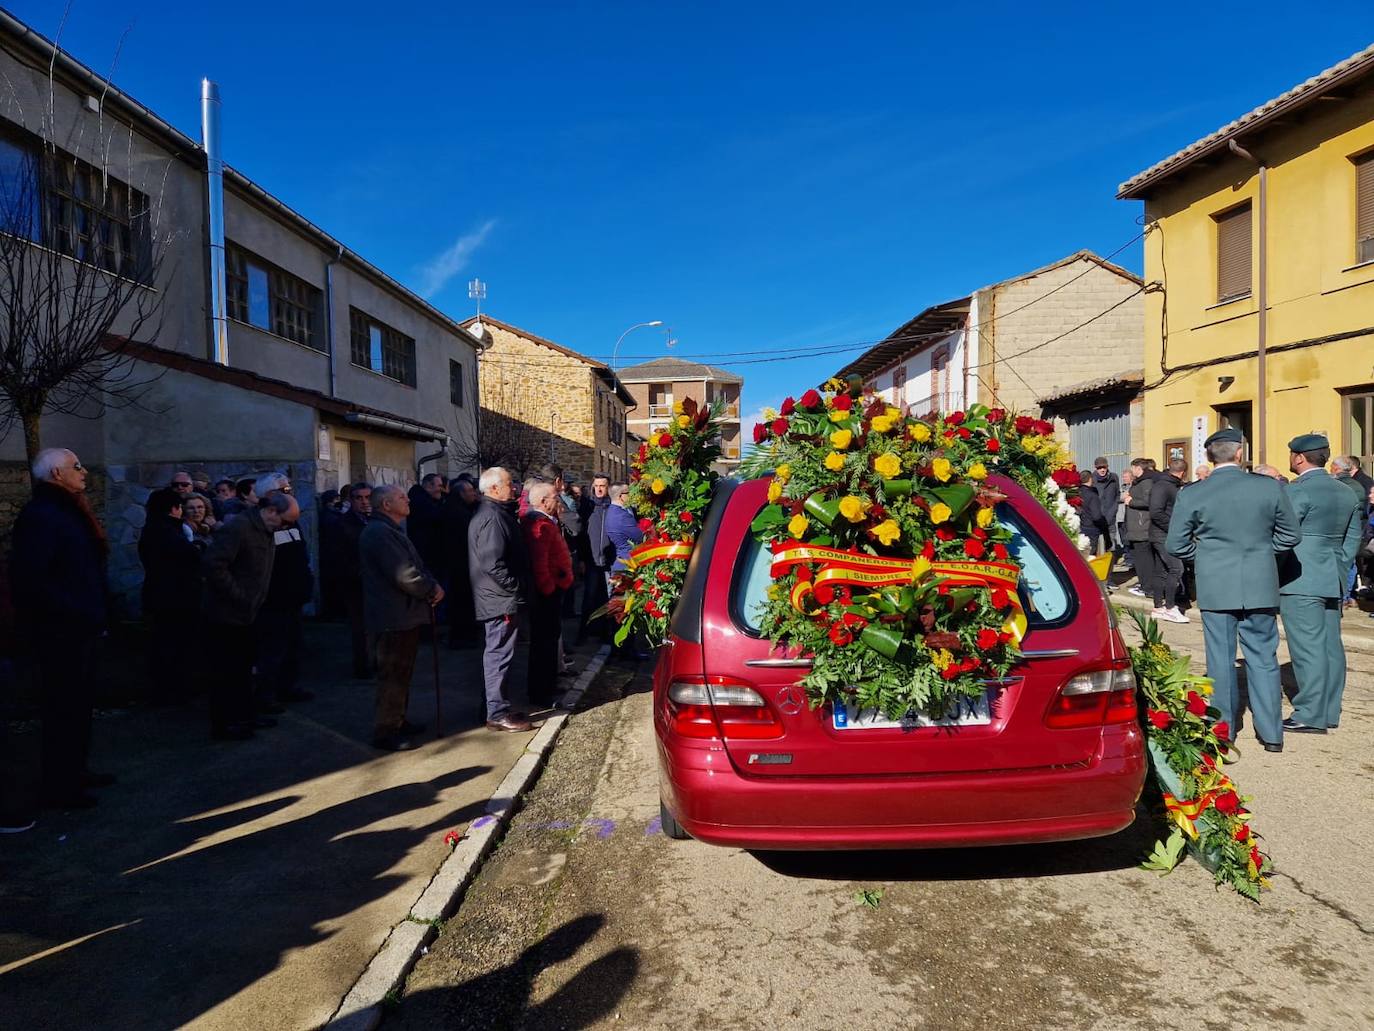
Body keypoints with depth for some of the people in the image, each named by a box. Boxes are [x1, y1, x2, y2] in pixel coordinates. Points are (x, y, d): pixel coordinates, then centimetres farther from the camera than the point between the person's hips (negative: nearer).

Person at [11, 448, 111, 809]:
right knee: (63, 708, -1)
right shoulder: (40, 514, -16)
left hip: (79, 630, 10)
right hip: (60, 632, -10)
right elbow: (29, 577, -24)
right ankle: (59, 786, 9)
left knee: (79, 702, 18)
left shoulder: (66, 511, 15)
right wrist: (72, 613, -21)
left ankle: (76, 770, 31)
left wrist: (95, 613, 12)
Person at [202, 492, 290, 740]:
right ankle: (222, 725, 10)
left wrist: (252, 599, 10)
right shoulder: (238, 528, -21)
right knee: (227, 670, 0)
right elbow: (212, 564, -28)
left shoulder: (265, 532, 9)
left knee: (243, 667, 17)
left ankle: (243, 715, 28)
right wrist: (238, 596, -23)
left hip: (244, 613, 9)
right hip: (227, 612, -9)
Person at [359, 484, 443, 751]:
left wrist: (432, 584, 1)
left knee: (400, 673, 20)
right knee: (393, 676, -3)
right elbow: (404, 574, -26)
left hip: (403, 614, 11)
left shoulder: (391, 530, 17)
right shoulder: (380, 532, -19)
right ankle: (385, 732, 6)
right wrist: (432, 589, -12)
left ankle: (398, 721, 31)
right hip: (395, 617, -11)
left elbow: (414, 565, 19)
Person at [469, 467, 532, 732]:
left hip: (496, 596, 11)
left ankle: (497, 706, 28)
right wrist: (514, 587, -17)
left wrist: (513, 586, 18)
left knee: (496, 652, 17)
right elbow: (493, 563, -27)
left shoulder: (492, 513, 14)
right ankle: (498, 714, 3)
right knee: (499, 653, -4)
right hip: (500, 598, -11)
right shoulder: (492, 518, -20)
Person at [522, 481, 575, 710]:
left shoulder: (543, 520, 14)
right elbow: (539, 562, -29)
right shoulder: (541, 524, -21)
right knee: (545, 640, -3)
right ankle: (540, 694, 5)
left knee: (549, 637, 20)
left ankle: (547, 681, 34)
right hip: (548, 591, -11)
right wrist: (549, 589, -22)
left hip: (549, 589, 11)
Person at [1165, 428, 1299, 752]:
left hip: (1215, 588, -1)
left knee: (1220, 658, 9)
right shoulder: (1270, 487, -4)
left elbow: (1176, 544, -3)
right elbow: (1289, 535, 5)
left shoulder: (1191, 495, -8)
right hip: (1260, 586, 1)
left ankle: (1224, 728, 18)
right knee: (1263, 658, 10)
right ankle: (1271, 732, 15)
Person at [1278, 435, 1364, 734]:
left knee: (1308, 648, -6)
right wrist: (1339, 569, 20)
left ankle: (1310, 715, -4)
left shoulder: (1297, 491, -13)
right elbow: (1353, 538, 17)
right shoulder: (1347, 494, 13)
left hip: (1300, 581, -8)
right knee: (1330, 646, 11)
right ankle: (1329, 712, 18)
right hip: (1333, 582, 8)